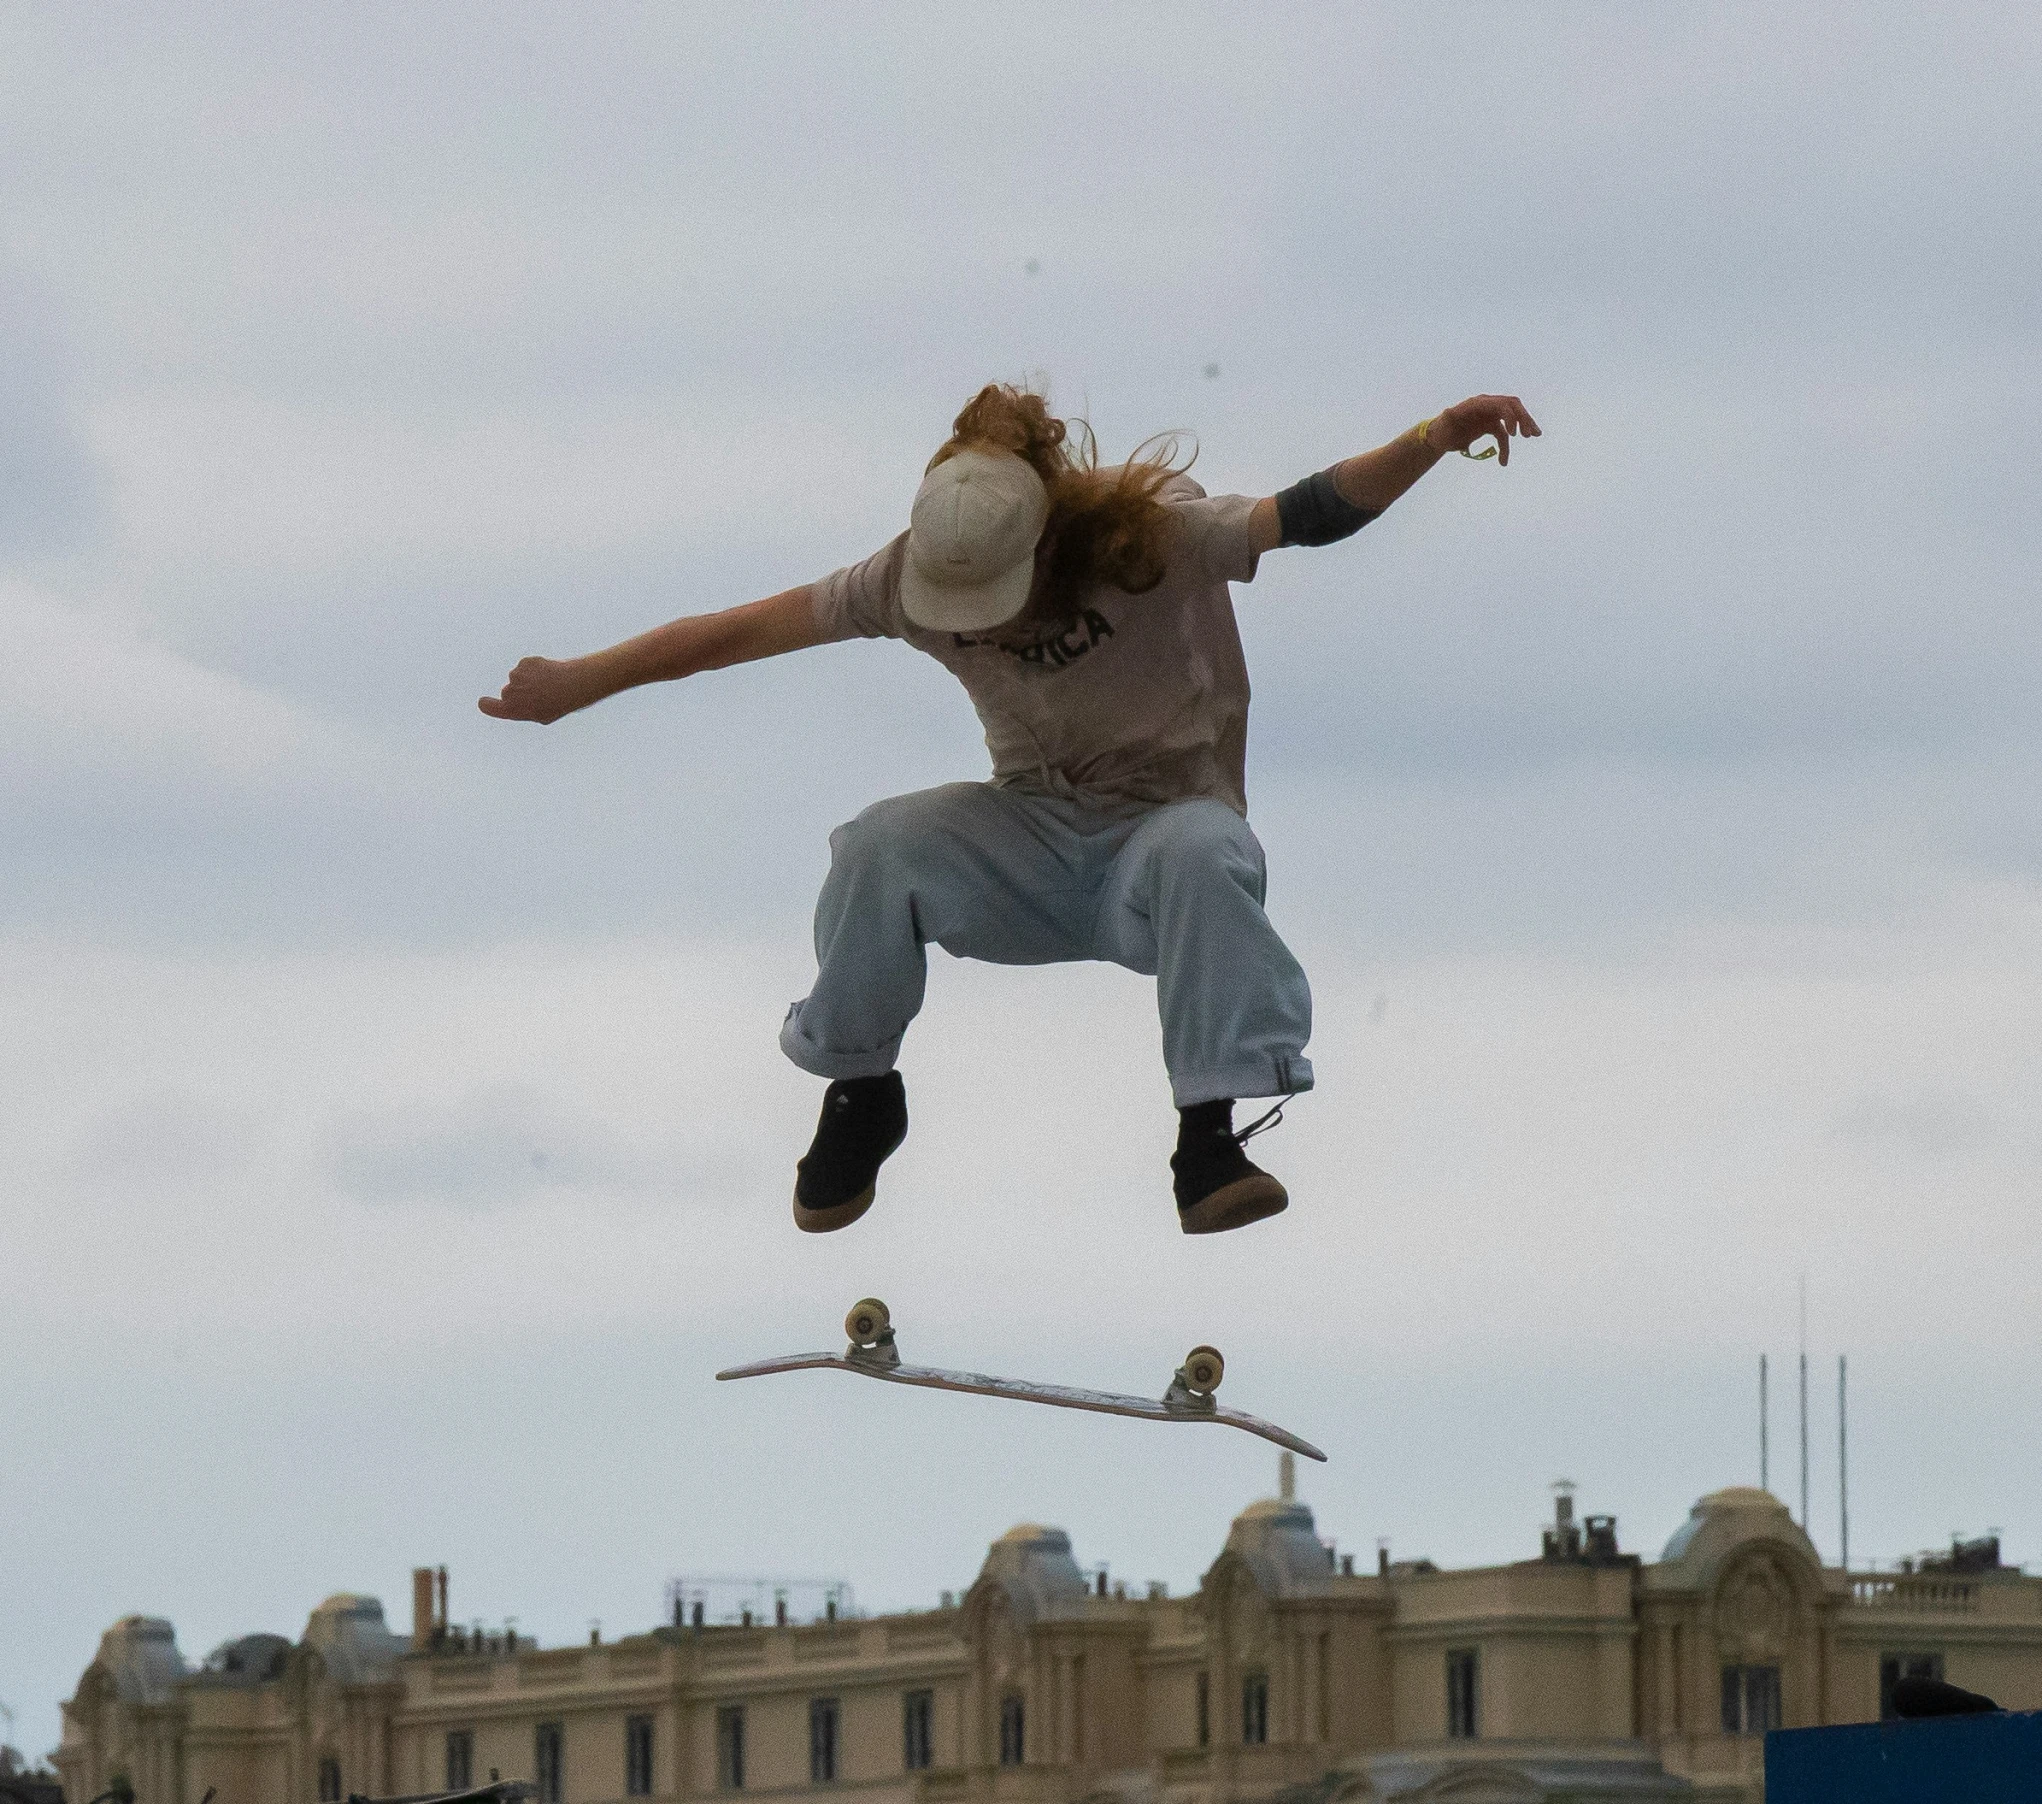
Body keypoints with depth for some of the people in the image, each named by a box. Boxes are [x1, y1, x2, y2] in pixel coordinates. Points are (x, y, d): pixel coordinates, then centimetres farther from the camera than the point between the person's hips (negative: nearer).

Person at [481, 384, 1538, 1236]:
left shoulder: (1154, 539, -20)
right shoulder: (919, 575, -10)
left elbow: (1314, 514, -29)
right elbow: (751, 629, -7)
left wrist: (1433, 440, -46)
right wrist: (579, 683, -6)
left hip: (1163, 825, -3)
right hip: (1033, 844, 3)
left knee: (1200, 850, -39)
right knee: (878, 849, -26)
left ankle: (1210, 1135, -34)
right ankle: (858, 1101, -5)